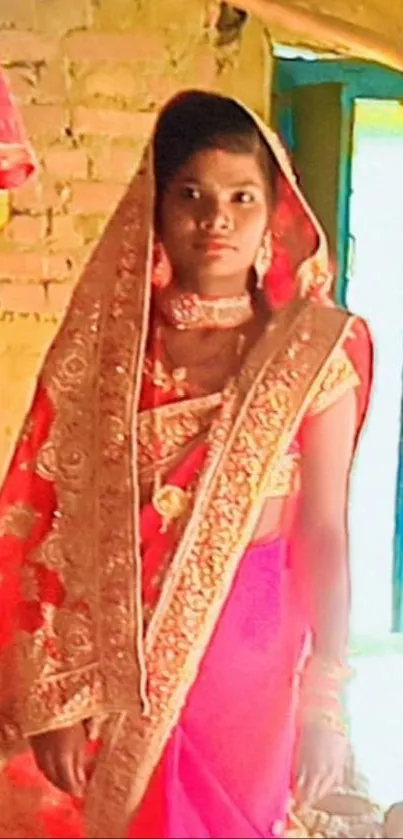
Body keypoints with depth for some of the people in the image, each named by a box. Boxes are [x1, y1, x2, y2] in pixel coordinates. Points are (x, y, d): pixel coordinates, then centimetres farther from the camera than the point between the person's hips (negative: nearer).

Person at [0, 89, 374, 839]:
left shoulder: (313, 350, -8)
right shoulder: (104, 342, -5)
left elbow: (324, 532, -7)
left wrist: (327, 702, -6)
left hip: (248, 645, -1)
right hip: (122, 650, 1)